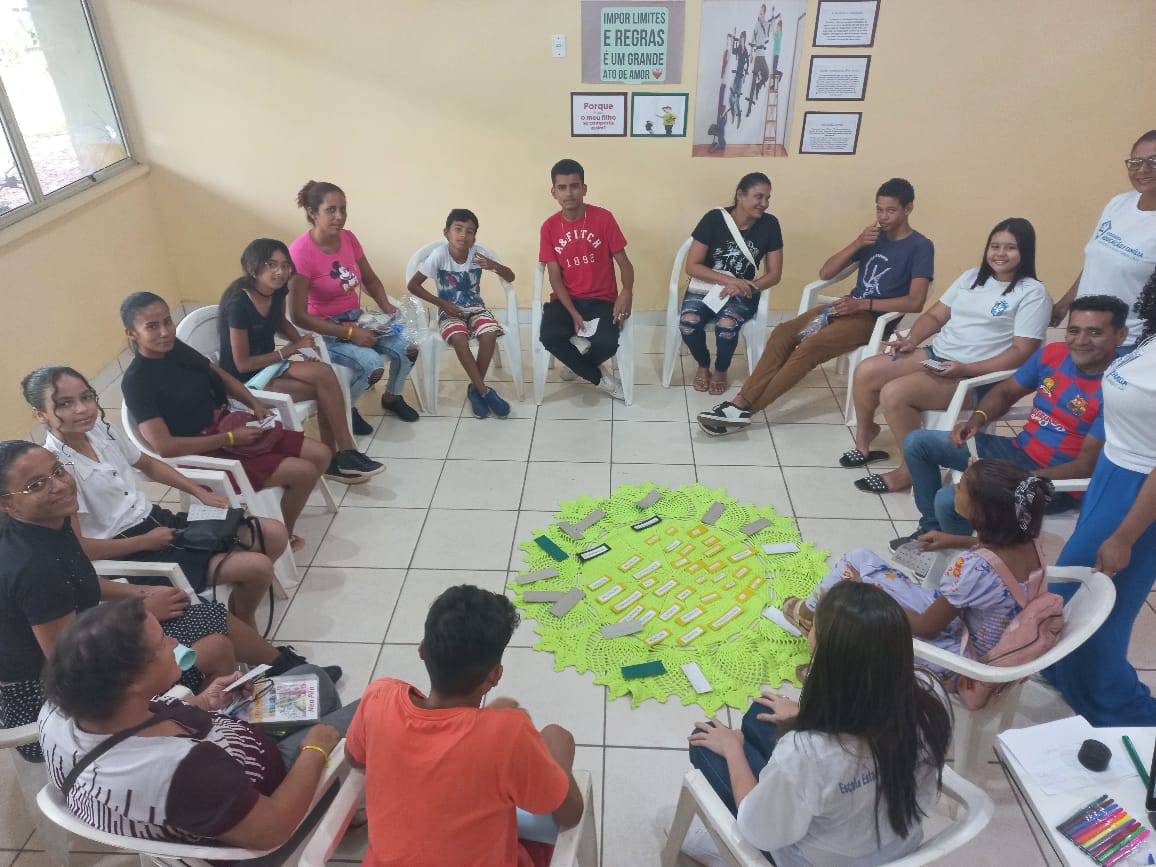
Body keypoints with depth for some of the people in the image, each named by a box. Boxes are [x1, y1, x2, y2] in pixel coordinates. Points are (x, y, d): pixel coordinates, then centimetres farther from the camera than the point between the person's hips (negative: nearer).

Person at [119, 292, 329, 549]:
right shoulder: (136, 382, -19)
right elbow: (164, 446, -26)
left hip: (229, 426, 8)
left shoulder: (175, 348, 2)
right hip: (204, 455, -8)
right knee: (304, 473, -16)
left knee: (321, 455, 1)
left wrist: (255, 404, -2)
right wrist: (230, 439, -22)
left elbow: (222, 377, 16)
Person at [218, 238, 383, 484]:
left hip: (269, 365, 7)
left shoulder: (278, 290, -3)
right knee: (325, 383, -24)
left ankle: (334, 459, -12)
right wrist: (291, 350, -16)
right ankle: (344, 453, -10)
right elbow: (242, 364, -20)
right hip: (243, 381, -7)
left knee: (323, 375, -21)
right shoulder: (239, 304, -23)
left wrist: (301, 342, 0)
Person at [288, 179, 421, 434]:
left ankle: (391, 397, 18)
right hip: (324, 330, -6)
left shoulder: (349, 238, -3)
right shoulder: (300, 251, -22)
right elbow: (298, 316, -23)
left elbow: (370, 279, 13)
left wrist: (386, 306, -7)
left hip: (356, 318, 6)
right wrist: (349, 333, -25)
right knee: (372, 365, -29)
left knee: (407, 349, -13)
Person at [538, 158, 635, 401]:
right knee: (549, 337, -29)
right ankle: (600, 377, -4)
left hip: (601, 299, -2)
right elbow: (555, 277, -2)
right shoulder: (549, 228, 0)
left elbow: (624, 262, -3)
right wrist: (573, 313, -16)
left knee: (607, 343, -31)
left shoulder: (603, 218, -5)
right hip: (565, 299, 2)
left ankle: (577, 363, 8)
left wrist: (627, 292, -25)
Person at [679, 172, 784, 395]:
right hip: (705, 288, 0)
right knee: (688, 322, -31)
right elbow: (692, 266, -11)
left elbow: (774, 275, -2)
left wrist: (743, 286, -19)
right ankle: (703, 365, 3)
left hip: (742, 294, 0)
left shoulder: (769, 224, -6)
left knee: (726, 325, -32)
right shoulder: (714, 218, -11)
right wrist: (729, 280, -22)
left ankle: (721, 370, 1)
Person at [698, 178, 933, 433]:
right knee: (784, 332, -19)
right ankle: (741, 401, -26)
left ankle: (745, 409, -27)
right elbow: (825, 273, 7)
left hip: (875, 318, -6)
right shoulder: (874, 237, 15)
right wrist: (857, 244, -7)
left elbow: (915, 302, -16)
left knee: (809, 347, -29)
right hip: (849, 307, 6)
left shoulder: (920, 247, -4)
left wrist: (863, 303, -20)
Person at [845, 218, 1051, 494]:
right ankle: (863, 440, 13)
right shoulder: (972, 277, 15)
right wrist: (911, 341, -3)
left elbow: (1021, 352, -14)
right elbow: (935, 315, 18)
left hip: (975, 377, -7)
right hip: (935, 354, 7)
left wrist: (965, 369, -24)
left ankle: (912, 469, -9)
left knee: (894, 394, -27)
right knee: (865, 372, -9)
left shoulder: (1033, 294, -6)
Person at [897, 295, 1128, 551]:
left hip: (1056, 481, -8)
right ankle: (932, 530, 17)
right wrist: (977, 419, -11)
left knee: (949, 500, -26)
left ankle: (963, 551, 7)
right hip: (1018, 450, 8)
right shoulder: (1052, 354, -2)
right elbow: (1005, 392, 11)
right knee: (917, 442, 4)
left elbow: (1086, 465, -23)